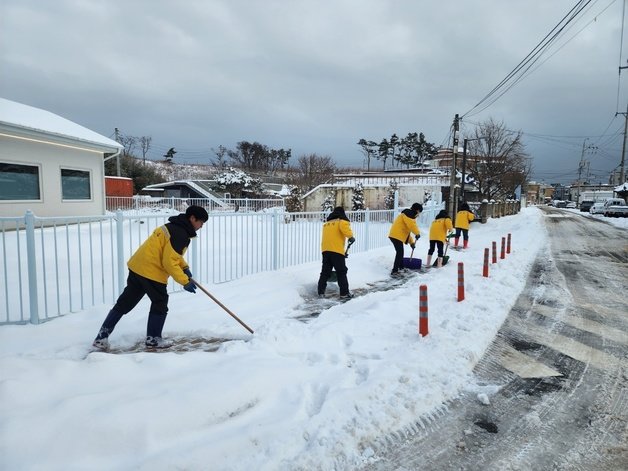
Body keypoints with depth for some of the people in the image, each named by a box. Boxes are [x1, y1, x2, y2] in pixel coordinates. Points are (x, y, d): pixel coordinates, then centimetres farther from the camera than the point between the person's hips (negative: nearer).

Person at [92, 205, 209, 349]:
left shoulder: (174, 226, 16)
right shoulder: (181, 234, -16)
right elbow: (169, 262, -21)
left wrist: (184, 267, 16)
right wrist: (184, 281, -16)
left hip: (137, 266, 9)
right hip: (152, 272, -9)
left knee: (125, 302, 14)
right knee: (160, 304, 9)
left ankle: (102, 336, 19)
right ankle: (153, 339, 21)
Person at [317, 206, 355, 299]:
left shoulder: (326, 224, 24)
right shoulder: (341, 221, 3)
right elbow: (344, 227, -21)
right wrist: (351, 236, -12)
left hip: (325, 250, 6)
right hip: (336, 250, -6)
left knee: (325, 272, 12)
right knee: (341, 272, 1)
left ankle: (321, 292, 10)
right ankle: (344, 293, 1)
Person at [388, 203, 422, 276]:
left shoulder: (408, 215, 28)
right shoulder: (409, 214, -4)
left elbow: (407, 230, 29)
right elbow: (411, 224, -21)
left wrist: (411, 242, 25)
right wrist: (417, 233, -9)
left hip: (395, 235, 11)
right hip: (397, 236, -11)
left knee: (400, 252, 22)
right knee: (400, 253, -11)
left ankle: (401, 268, 36)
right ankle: (394, 271, -12)